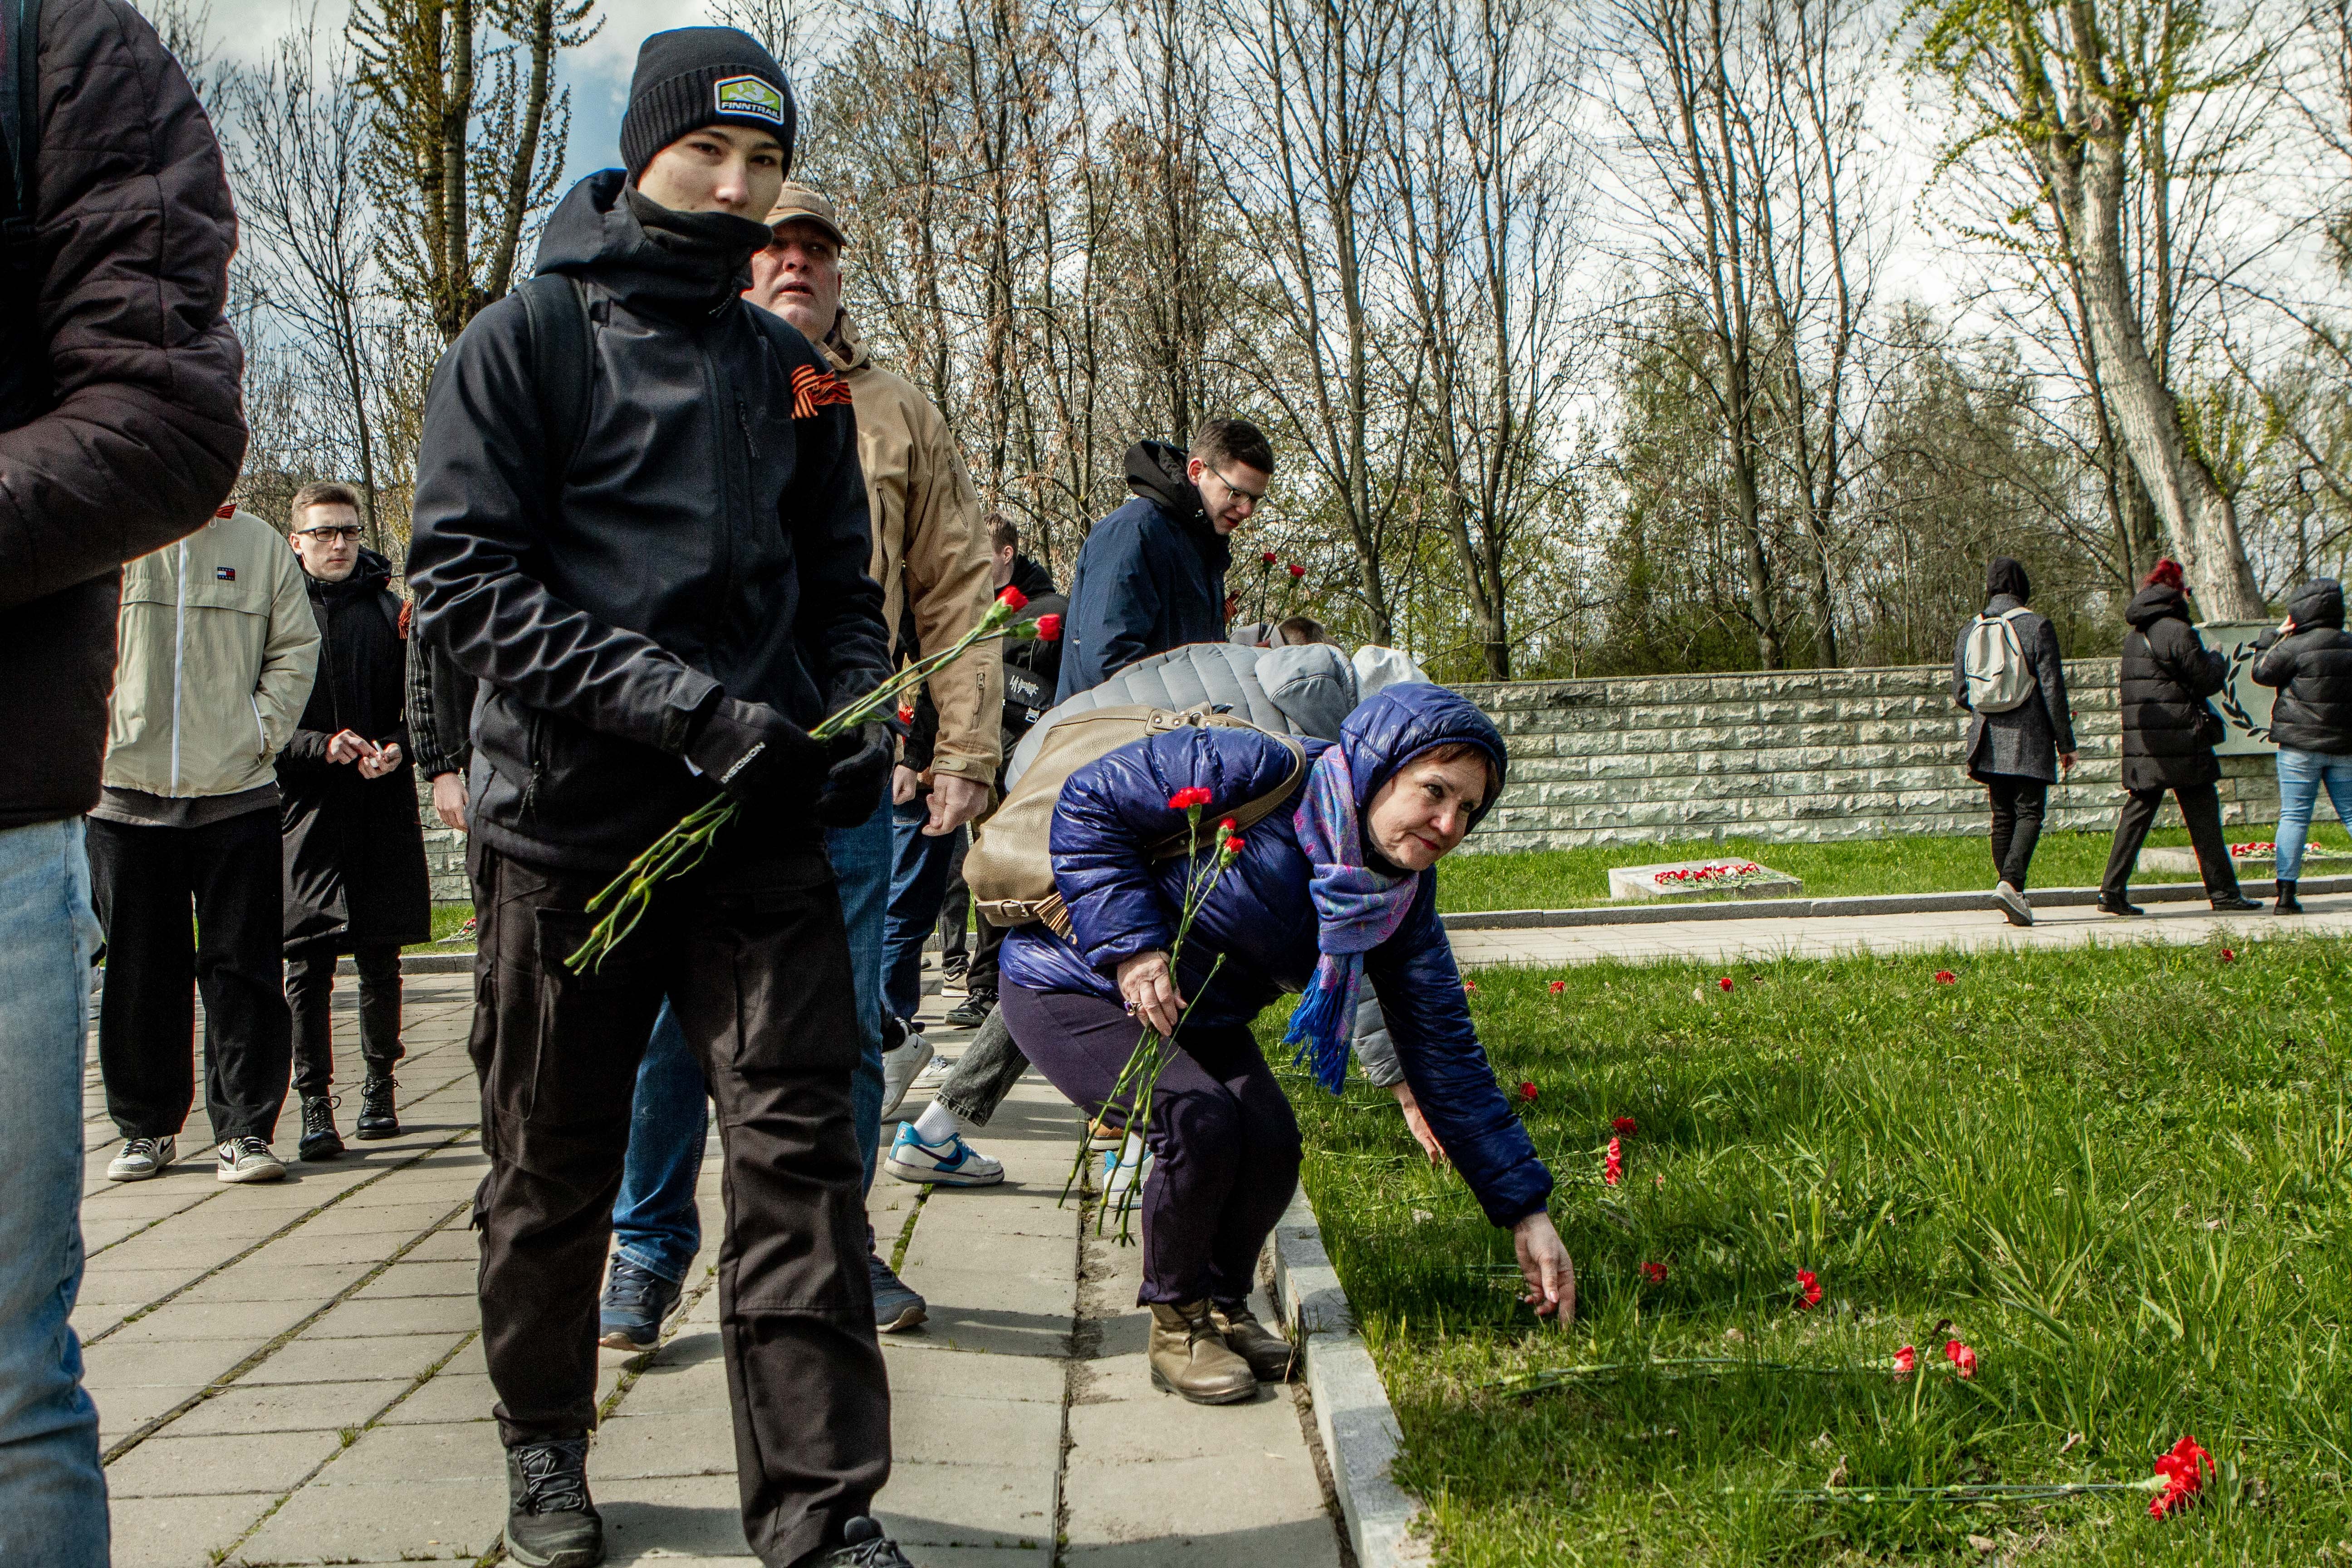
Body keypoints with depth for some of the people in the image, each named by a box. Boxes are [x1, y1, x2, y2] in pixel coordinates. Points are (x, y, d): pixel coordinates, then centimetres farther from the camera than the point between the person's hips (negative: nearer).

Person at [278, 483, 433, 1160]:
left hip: (383, 807, 2)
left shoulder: (390, 610, 9)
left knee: (380, 959, 8)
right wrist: (321, 746, -12)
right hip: (305, 806, -2)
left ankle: (379, 1090, 20)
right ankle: (315, 1104, 0)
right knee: (307, 961, -4)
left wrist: (398, 749, -9)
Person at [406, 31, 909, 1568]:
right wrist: (678, 703, -20)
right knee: (554, 1163, 10)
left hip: (762, 822, 3)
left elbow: (842, 587, 20)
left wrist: (855, 717, -2)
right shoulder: (527, 340, 1)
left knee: (799, 1139, -5)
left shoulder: (796, 374, 15)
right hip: (568, 821, -2)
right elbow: (464, 574, -9)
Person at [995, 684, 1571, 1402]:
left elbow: (1448, 1058, -6)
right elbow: (1090, 802, -21)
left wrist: (1525, 1211, -10)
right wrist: (1131, 944, -30)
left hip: (1199, 1015, 6)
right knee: (1200, 1122, -26)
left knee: (1272, 1142, -14)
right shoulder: (1256, 773, -29)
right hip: (1073, 988, -6)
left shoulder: (1402, 899, -9)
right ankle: (1176, 1325, -2)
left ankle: (1224, 1307, 14)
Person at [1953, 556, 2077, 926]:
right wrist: (2066, 743, -1)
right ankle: (2010, 882, -22)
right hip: (2029, 740, -4)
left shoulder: (1969, 631, 6)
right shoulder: (2036, 626, -6)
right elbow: (2053, 689, -7)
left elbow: (1960, 692, 8)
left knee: (2003, 817, 11)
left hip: (1989, 742, 4)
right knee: (2030, 813, -3)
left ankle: (2012, 893, 11)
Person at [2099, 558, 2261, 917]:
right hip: (2181, 740, -7)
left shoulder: (2134, 635, 12)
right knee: (2203, 817, 3)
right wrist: (2218, 659, 12)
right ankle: (2223, 891, 9)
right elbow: (2207, 681, -9)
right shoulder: (2177, 631, -12)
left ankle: (2112, 891, 0)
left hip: (2142, 743, 7)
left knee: (2135, 816, 6)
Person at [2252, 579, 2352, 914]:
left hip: (2301, 744, -4)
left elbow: (2261, 673, 2)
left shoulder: (2294, 647, -10)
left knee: (2294, 816, -2)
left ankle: (2286, 893, -6)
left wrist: (2274, 635, 10)